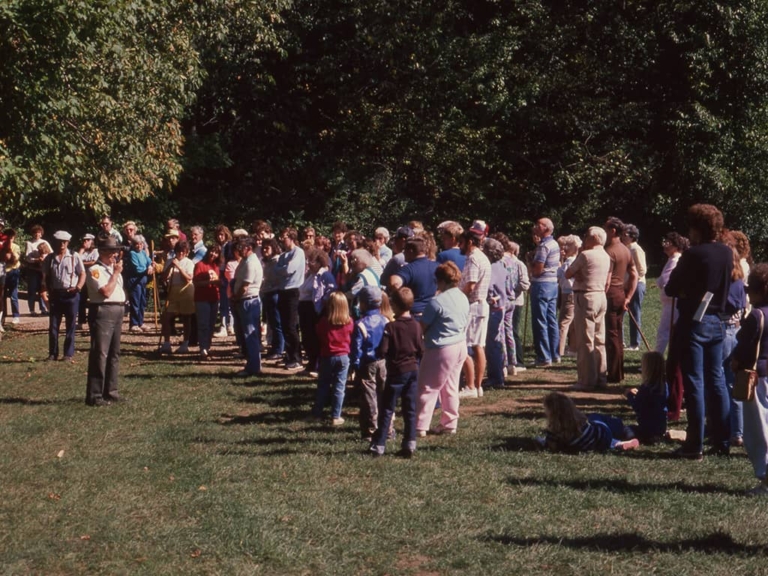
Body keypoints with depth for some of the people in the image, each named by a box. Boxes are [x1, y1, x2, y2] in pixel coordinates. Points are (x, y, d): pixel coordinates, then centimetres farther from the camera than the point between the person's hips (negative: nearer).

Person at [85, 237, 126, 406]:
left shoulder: (113, 269, 20)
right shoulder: (95, 270, -9)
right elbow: (106, 292, -19)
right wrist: (116, 273, -13)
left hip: (117, 311, 9)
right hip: (103, 312, -9)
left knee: (114, 353, 13)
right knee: (100, 354, -10)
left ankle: (110, 391, 21)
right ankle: (94, 395, -8)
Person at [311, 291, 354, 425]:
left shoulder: (324, 321, -11)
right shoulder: (349, 322, -8)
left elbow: (318, 337, 2)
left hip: (327, 356, 0)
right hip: (343, 357, 0)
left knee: (323, 386, 12)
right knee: (339, 387, 4)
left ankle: (317, 414, 17)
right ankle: (336, 417, 4)